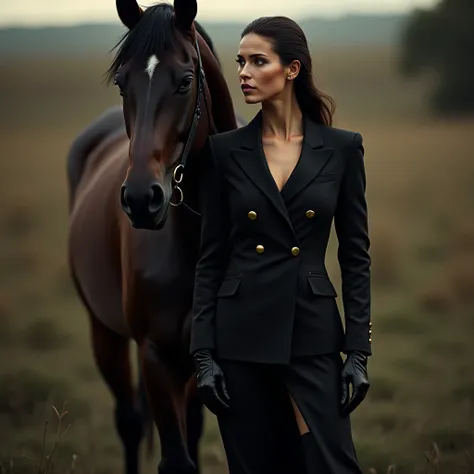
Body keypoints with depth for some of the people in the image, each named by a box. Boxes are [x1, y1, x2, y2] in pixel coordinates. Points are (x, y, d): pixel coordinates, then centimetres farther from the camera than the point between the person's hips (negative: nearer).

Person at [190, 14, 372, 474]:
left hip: (312, 333, -1)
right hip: (240, 334, 1)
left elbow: (355, 253, 2)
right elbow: (210, 256, 3)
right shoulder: (224, 150, 2)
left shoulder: (342, 148, 1)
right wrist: (203, 352, -3)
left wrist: (358, 349, -4)